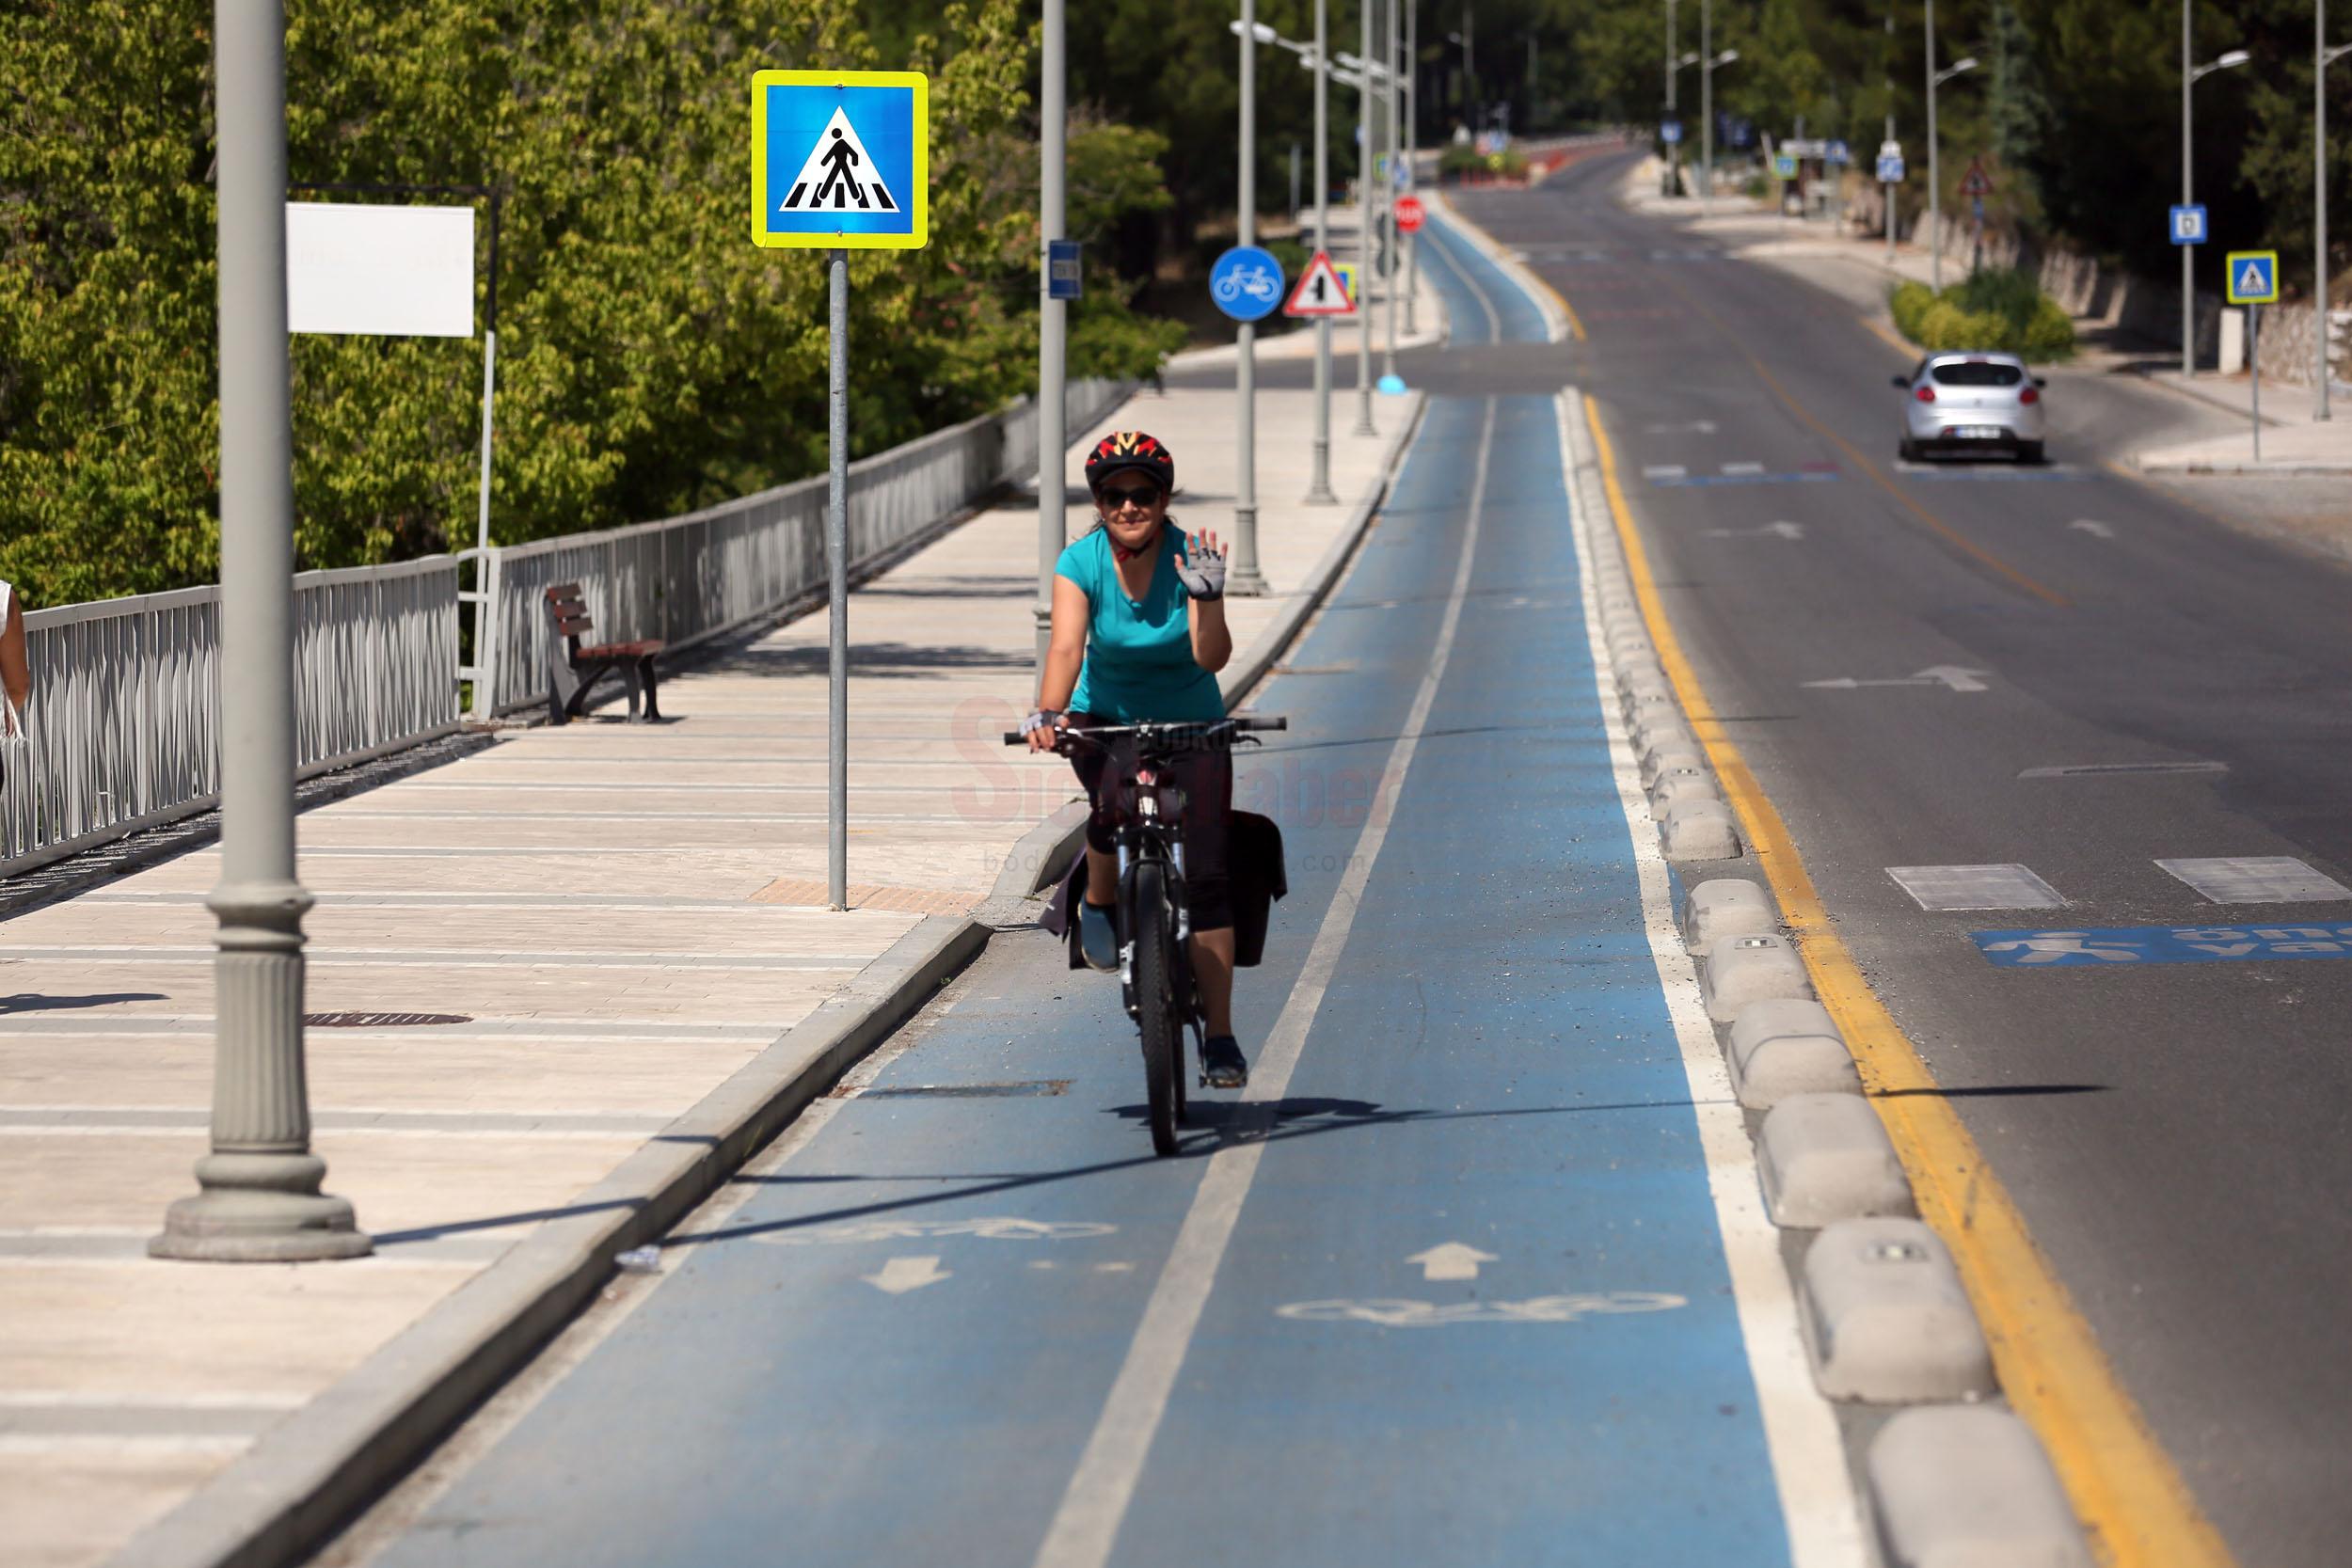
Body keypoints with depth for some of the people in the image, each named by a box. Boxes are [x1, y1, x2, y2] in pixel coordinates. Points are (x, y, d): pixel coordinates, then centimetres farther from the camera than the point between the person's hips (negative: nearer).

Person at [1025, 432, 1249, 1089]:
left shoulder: (1187, 556, -18)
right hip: (1105, 718, 0)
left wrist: (1208, 597, -46)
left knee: (1206, 869, -11)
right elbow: (1066, 646, -29)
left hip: (1189, 722, 0)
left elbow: (1211, 657, -28)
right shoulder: (1082, 562, -15)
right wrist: (1047, 715, -46)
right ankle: (1098, 903, -1)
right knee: (1112, 803, -34)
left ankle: (1220, 1034, -6)